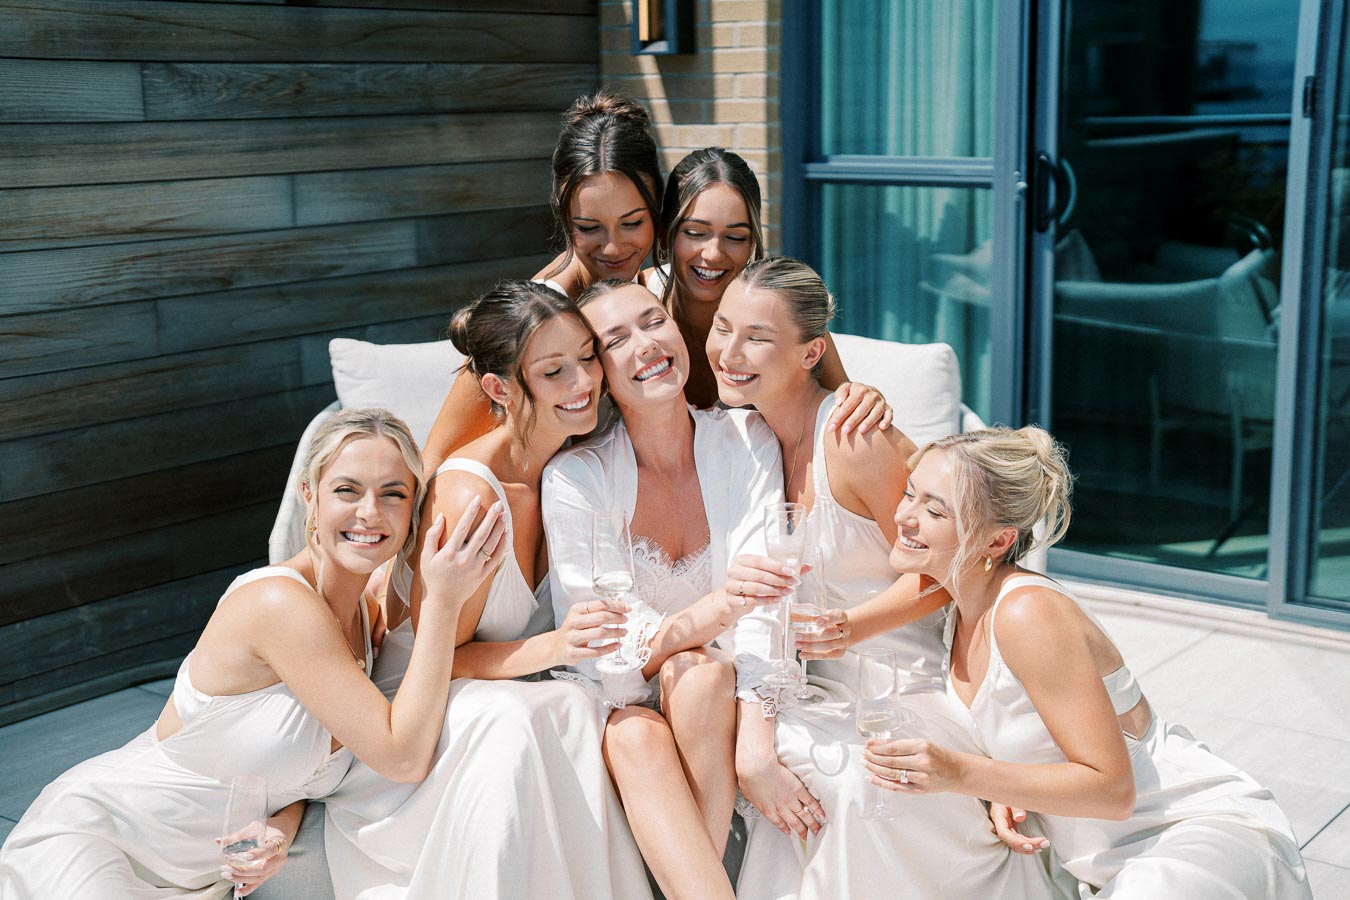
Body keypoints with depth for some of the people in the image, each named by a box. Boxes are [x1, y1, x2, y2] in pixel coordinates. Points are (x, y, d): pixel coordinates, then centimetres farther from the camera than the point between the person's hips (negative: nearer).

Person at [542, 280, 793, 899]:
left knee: (699, 672, -31)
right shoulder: (575, 476, -12)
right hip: (627, 703, -1)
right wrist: (713, 609, -38)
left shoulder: (745, 441, -6)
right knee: (635, 737, -33)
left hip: (721, 703, 1)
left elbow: (761, 591, -14)